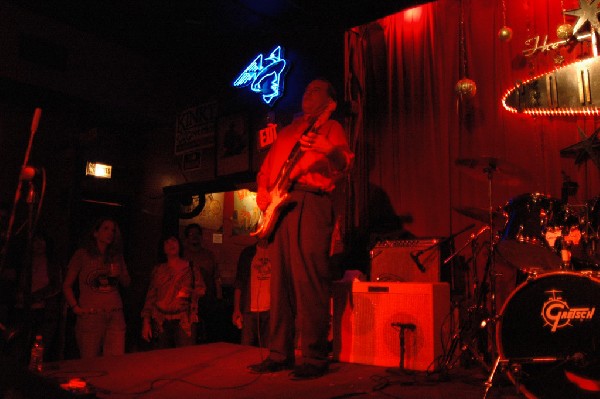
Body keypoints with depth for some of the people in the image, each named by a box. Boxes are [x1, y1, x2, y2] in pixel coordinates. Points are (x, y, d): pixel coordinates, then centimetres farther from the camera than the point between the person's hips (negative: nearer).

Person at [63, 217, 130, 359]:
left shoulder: (117, 256, 15)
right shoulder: (82, 254, 4)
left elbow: (127, 283, 19)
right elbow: (67, 285, 5)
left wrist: (119, 275, -2)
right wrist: (75, 307, -5)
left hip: (115, 315, 3)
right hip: (90, 316, -3)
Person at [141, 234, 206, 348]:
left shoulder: (190, 267, 8)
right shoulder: (159, 270, 12)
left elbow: (201, 289, 6)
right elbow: (150, 296, 10)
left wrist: (190, 292, -14)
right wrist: (146, 322, 4)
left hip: (184, 320, -2)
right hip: (161, 321, 2)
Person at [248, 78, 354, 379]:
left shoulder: (330, 127, 11)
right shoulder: (287, 132, 29)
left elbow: (344, 163, -8)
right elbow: (267, 167, 26)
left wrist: (330, 151, -31)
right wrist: (263, 191, 6)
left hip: (310, 202, -6)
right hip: (278, 205, 6)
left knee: (308, 282, -12)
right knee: (280, 281, 6)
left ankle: (314, 358, -4)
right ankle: (279, 354, 13)